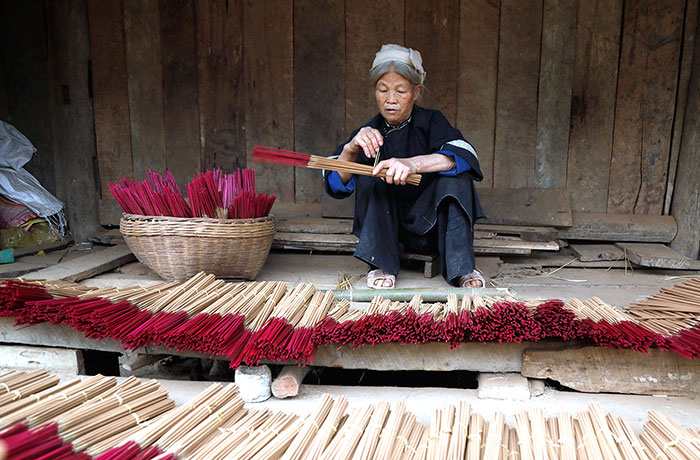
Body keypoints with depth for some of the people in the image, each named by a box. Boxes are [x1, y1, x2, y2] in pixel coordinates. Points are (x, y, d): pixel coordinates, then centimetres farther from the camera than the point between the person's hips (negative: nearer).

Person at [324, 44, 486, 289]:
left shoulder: (431, 122, -4)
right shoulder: (368, 134, 0)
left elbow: (465, 155, -26)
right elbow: (335, 185, -13)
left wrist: (413, 163, -44)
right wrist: (351, 149, -34)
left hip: (431, 224, -1)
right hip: (386, 228, 2)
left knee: (456, 175, -24)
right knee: (369, 175, -20)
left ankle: (461, 268, -25)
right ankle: (382, 264, -22)